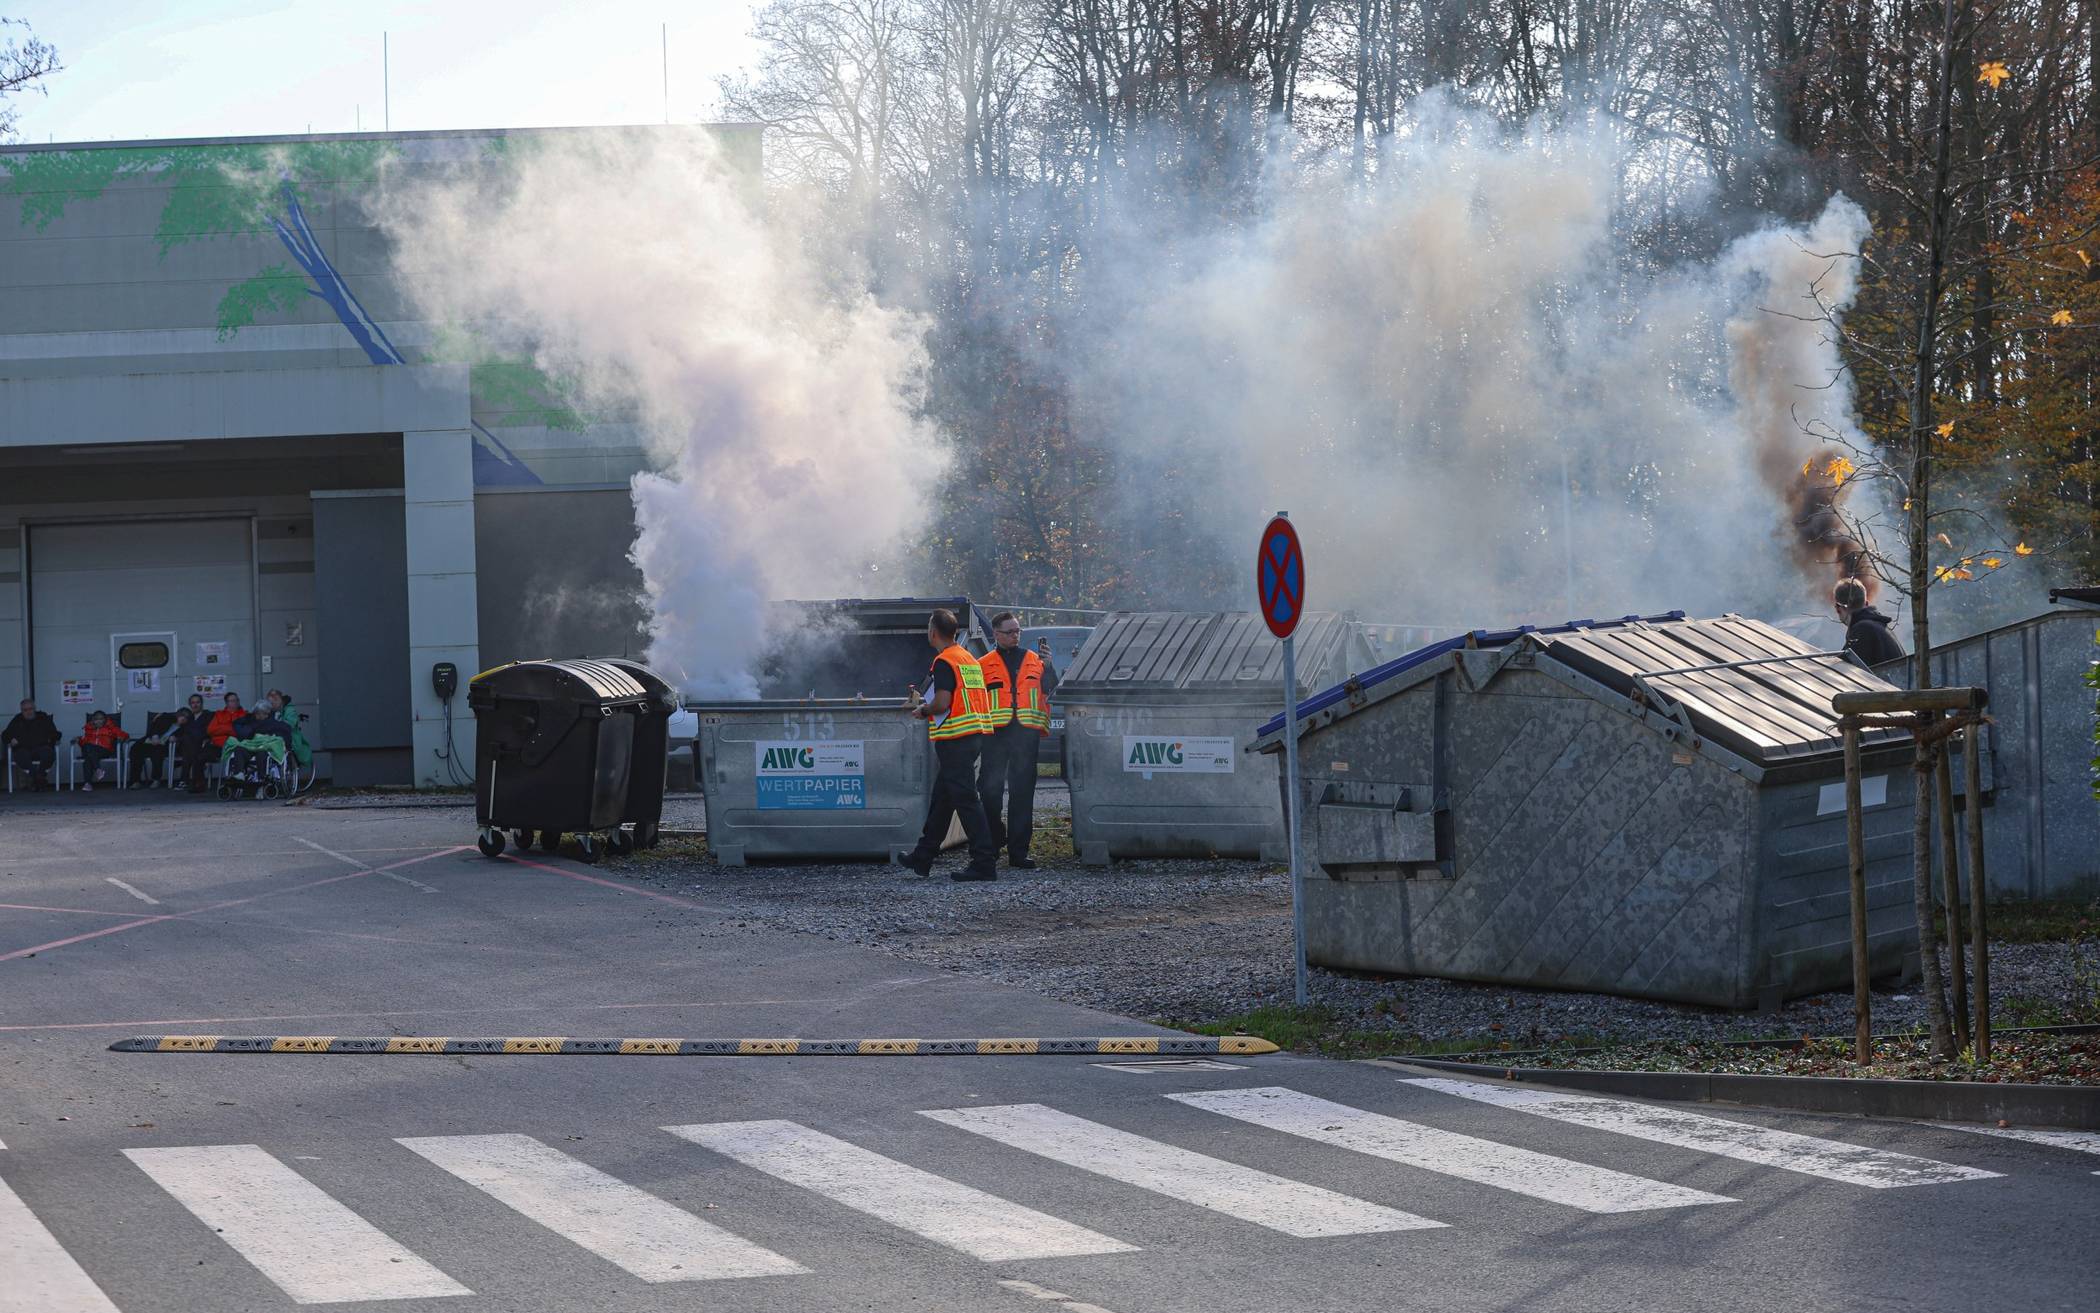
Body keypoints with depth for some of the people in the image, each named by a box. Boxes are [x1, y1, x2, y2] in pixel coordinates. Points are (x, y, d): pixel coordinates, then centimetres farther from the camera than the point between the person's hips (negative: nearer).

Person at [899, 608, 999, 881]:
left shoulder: (944, 662, -12)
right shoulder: (969, 659, 17)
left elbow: (942, 703, -20)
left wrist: (923, 711, -1)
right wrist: (925, 702, 25)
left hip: (954, 736, -10)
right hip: (974, 733, 10)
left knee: (965, 799, -9)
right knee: (942, 797, 17)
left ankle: (984, 863, -11)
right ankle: (923, 857, 25)